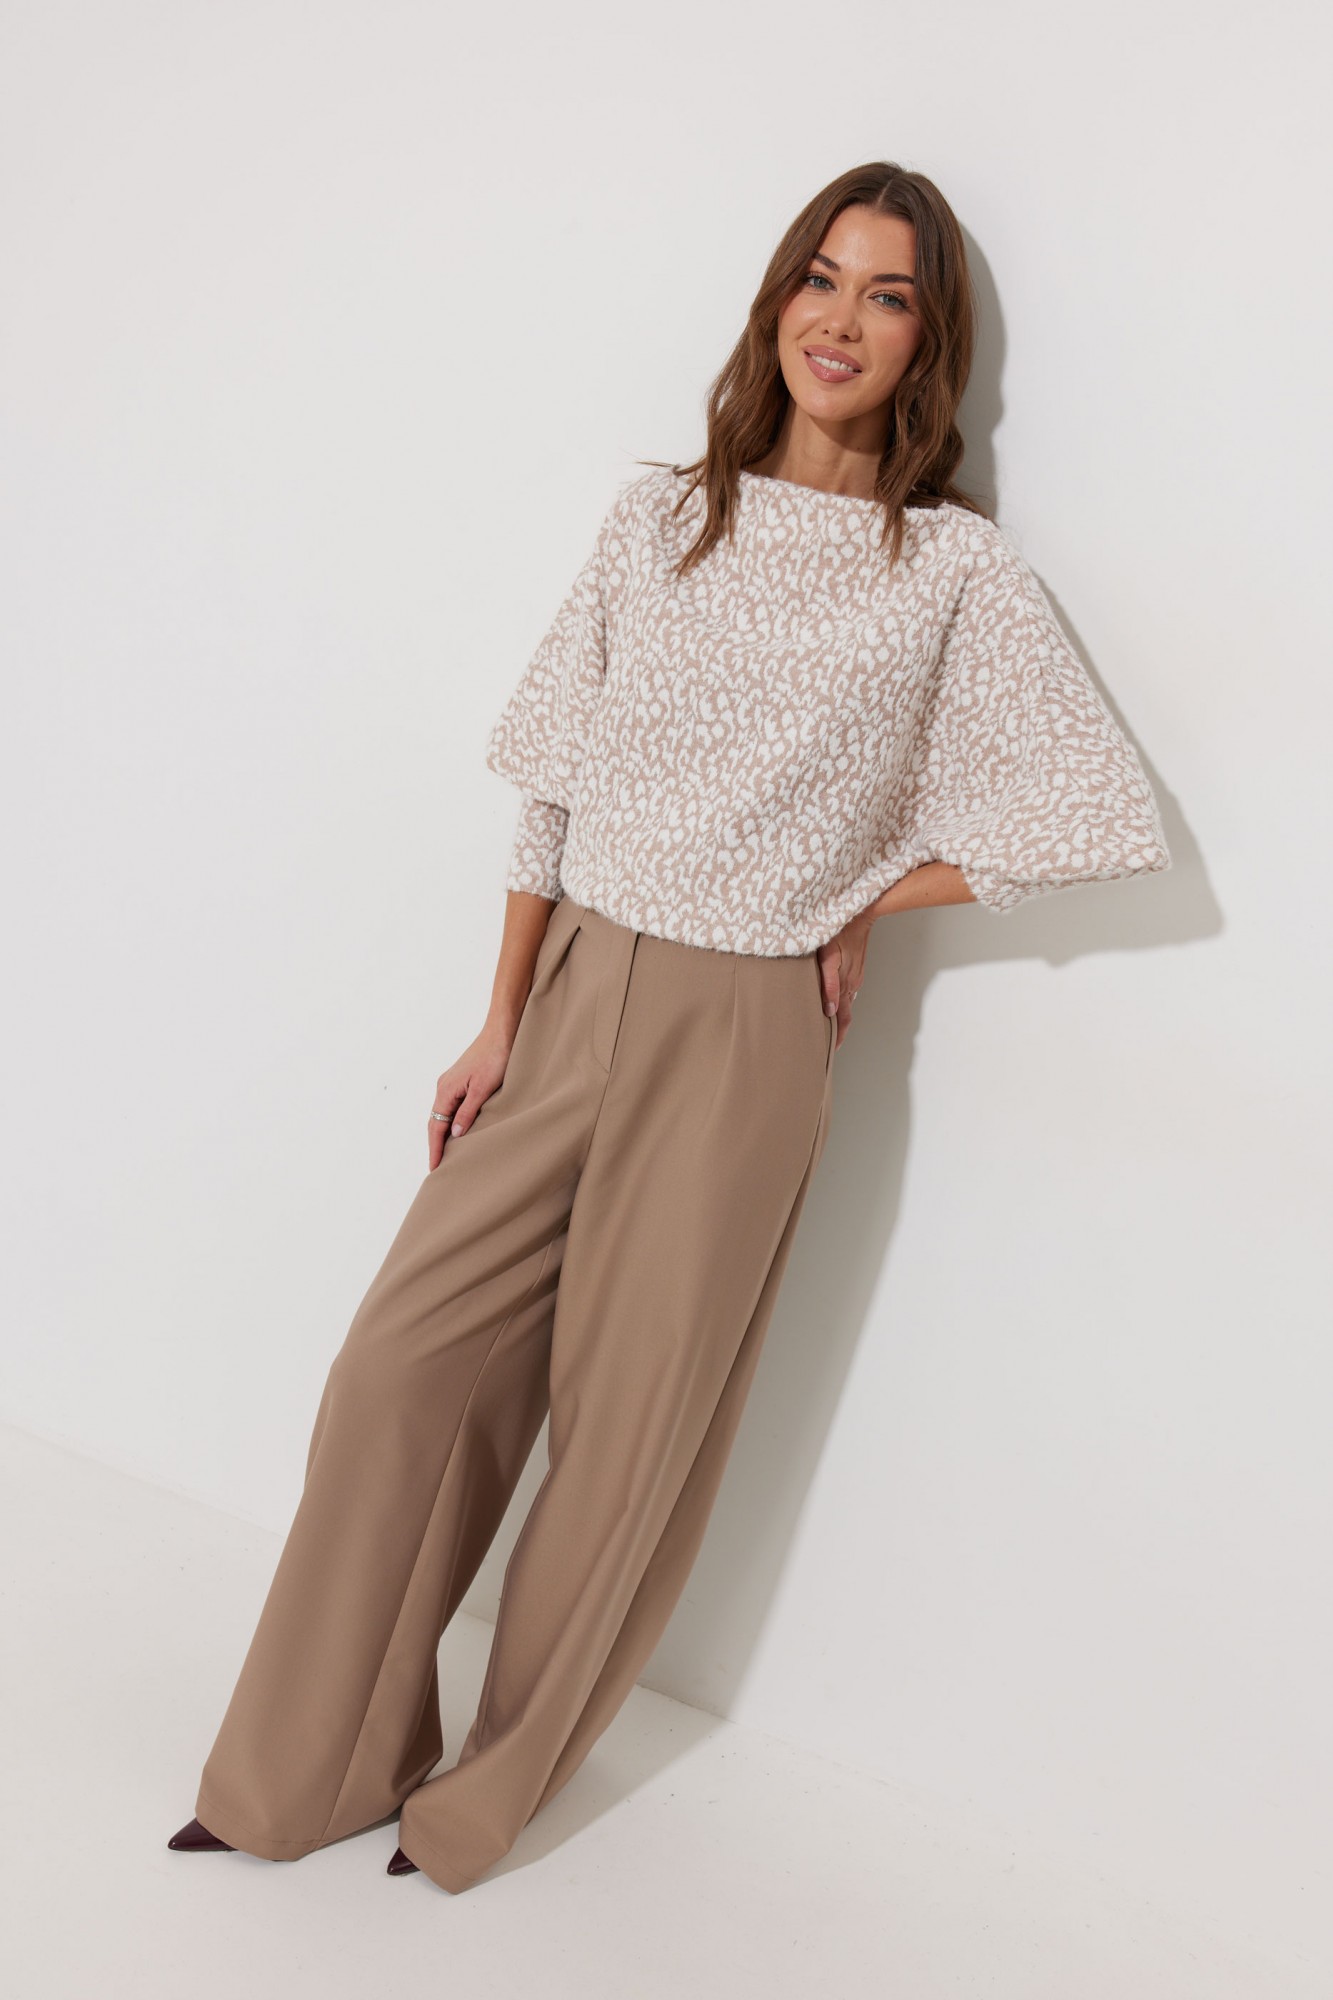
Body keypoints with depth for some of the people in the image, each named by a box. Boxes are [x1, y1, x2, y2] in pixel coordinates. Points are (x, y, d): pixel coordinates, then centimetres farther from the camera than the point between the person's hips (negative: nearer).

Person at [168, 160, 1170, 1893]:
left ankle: (484, 1799, 30)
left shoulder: (959, 569, -3)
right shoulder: (660, 514, 5)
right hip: (571, 993, 3)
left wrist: (874, 904, -1)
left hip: (744, 1037, -3)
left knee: (634, 1430, 7)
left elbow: (1108, 815, -3)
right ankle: (313, 1771, 25)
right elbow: (556, 788, 7)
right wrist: (499, 1023, 5)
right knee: (402, 1370, 4)